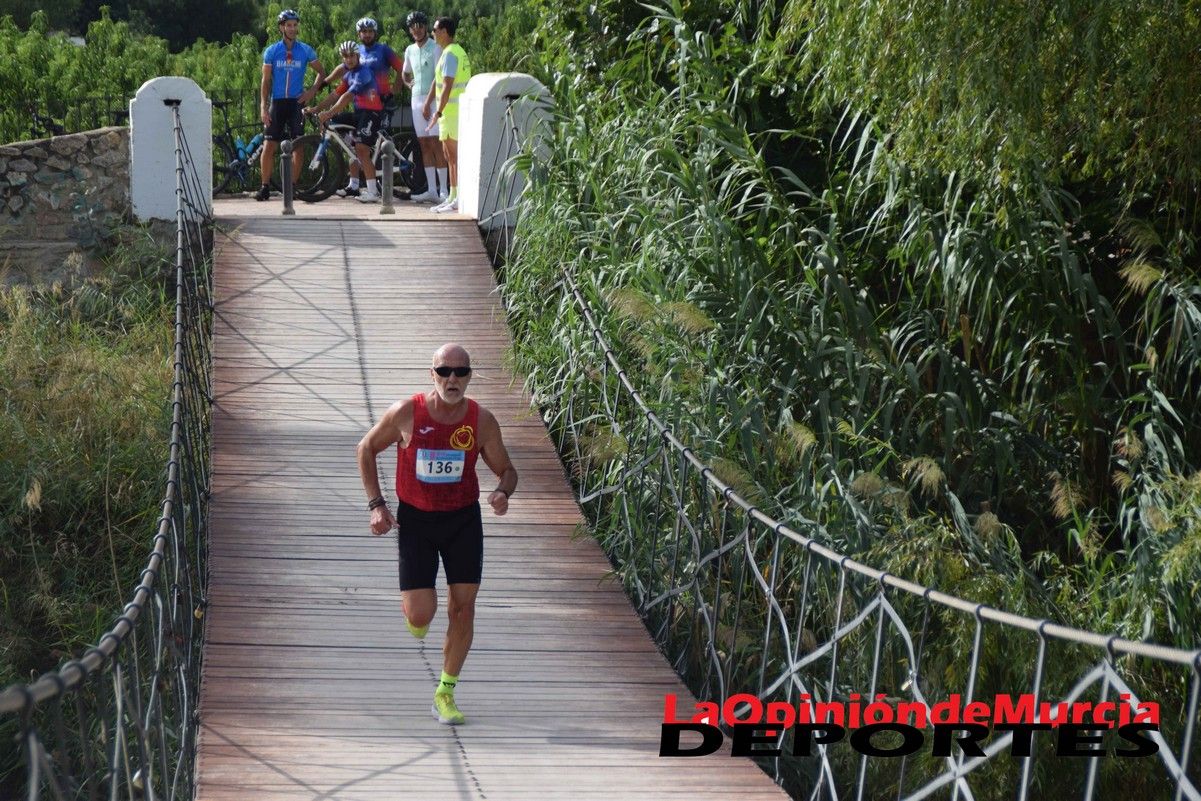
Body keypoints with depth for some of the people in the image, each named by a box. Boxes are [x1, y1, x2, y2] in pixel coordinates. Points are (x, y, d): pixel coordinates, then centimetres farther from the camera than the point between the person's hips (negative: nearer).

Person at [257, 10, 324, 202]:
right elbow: (265, 80, 4)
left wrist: (312, 90, -3)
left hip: (297, 102, 0)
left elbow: (321, 72, 13)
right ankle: (265, 187, 3)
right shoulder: (271, 51, 3)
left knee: (298, 147, -2)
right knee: (269, 146, -4)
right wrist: (263, 106, -4)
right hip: (277, 102, 0)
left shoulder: (306, 50, 3)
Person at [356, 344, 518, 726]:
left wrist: (502, 492, -21)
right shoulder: (406, 413, -14)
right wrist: (376, 504, -6)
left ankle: (445, 693, 15)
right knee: (420, 614, -10)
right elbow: (367, 449, 2)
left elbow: (506, 469, 3)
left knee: (463, 606, -2)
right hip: (415, 519, -2)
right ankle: (416, 617, 31)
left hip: (463, 518, 2)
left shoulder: (482, 421, -9)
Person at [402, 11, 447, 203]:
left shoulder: (435, 48, -7)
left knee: (436, 145, -10)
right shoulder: (410, 50, 14)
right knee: (424, 145, 6)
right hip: (416, 100, 7)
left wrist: (428, 103, -17)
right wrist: (409, 83, 10)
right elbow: (405, 74, 31)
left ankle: (443, 190, -10)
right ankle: (431, 190, 8)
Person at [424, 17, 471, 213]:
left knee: (455, 155, -9)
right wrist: (428, 103, 22)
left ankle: (459, 199, -9)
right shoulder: (456, 51, 18)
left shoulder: (450, 54, -14)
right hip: (451, 111, 10)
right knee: (450, 155, 14)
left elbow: (447, 86, -21)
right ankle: (453, 197, 18)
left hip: (452, 111, -10)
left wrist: (438, 111, -23)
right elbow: (438, 81, 23)